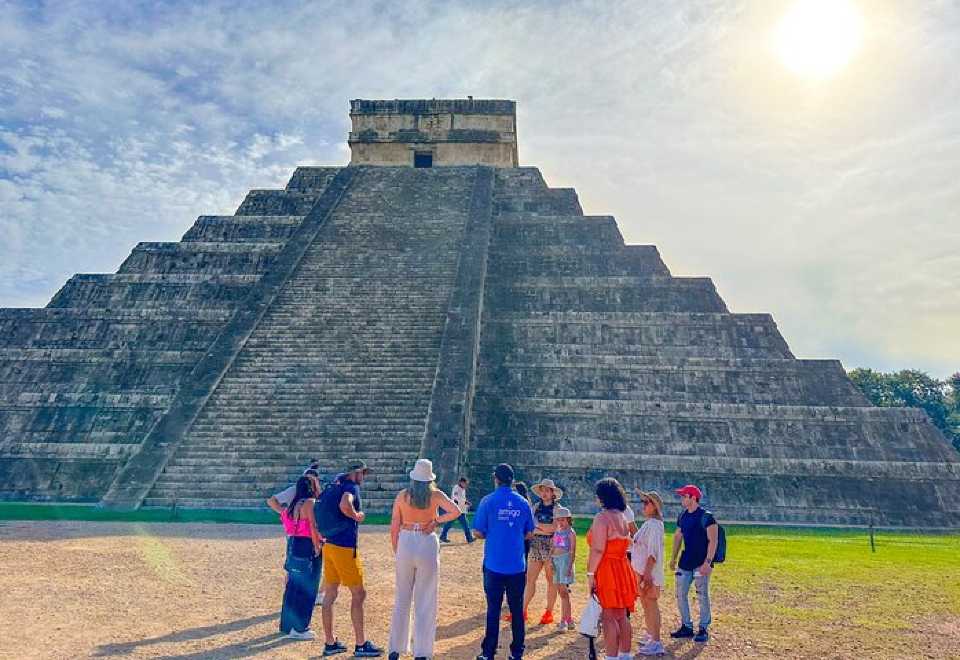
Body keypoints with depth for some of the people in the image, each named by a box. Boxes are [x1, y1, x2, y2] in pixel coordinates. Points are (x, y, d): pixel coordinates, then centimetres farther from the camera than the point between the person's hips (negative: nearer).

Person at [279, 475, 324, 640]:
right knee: (306, 589, 0)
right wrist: (317, 547, -11)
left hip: (293, 546, 9)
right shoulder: (310, 503, -14)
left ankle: (287, 624, 27)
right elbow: (313, 528, -17)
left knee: (293, 586, 17)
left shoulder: (295, 504, 12)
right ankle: (299, 628, 6)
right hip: (306, 548, -9)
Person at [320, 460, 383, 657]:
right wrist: (357, 516, -15)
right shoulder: (352, 487, -13)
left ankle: (330, 643, 20)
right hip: (345, 548, -9)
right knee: (358, 594, 1)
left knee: (330, 595, 12)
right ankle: (361, 645, 6)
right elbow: (344, 506, -33)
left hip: (329, 545, 9)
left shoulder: (336, 485, 14)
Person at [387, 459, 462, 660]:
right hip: (428, 544, -2)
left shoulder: (402, 495, 0)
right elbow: (456, 511, -18)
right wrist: (436, 520, -6)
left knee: (402, 599, 15)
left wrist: (396, 552, 12)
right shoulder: (435, 495, -4)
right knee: (425, 602, 8)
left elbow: (394, 528, 2)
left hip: (405, 543, 2)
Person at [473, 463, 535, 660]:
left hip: (494, 565, -2)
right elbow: (529, 533, 8)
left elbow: (478, 532, -7)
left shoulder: (489, 501, -8)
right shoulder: (523, 503, 1)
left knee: (493, 609, 6)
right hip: (517, 565, 2)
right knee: (517, 610, 10)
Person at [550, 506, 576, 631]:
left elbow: (573, 551, -9)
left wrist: (570, 566, -16)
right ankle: (568, 619, 17)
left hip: (565, 559, -7)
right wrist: (550, 560, 3)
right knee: (560, 591, 8)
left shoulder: (570, 532, -4)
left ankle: (564, 620, -7)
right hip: (556, 560, 7)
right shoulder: (557, 532, 14)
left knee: (563, 590, -10)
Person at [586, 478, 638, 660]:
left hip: (606, 570, -9)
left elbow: (598, 549, -20)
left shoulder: (602, 517, -14)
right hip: (623, 569, 9)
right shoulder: (623, 517, 13)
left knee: (609, 618, -4)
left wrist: (590, 573, -16)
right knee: (621, 617, 15)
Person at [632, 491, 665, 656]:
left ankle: (656, 643, -2)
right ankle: (650, 636, 29)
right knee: (646, 605, 18)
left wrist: (647, 572, -27)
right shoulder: (647, 524, 14)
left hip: (649, 571, -10)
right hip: (641, 570, 10)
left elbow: (653, 551, -23)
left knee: (651, 605, -6)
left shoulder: (654, 524, -16)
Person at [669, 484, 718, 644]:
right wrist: (673, 557, 16)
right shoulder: (683, 516, 8)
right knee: (680, 594, 9)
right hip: (685, 562, 7)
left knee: (703, 596, 1)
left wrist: (708, 562, -22)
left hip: (701, 563, -7)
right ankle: (687, 627, 22)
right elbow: (678, 536, 18)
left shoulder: (706, 517, -14)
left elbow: (713, 541, -16)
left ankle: (703, 629, 15)